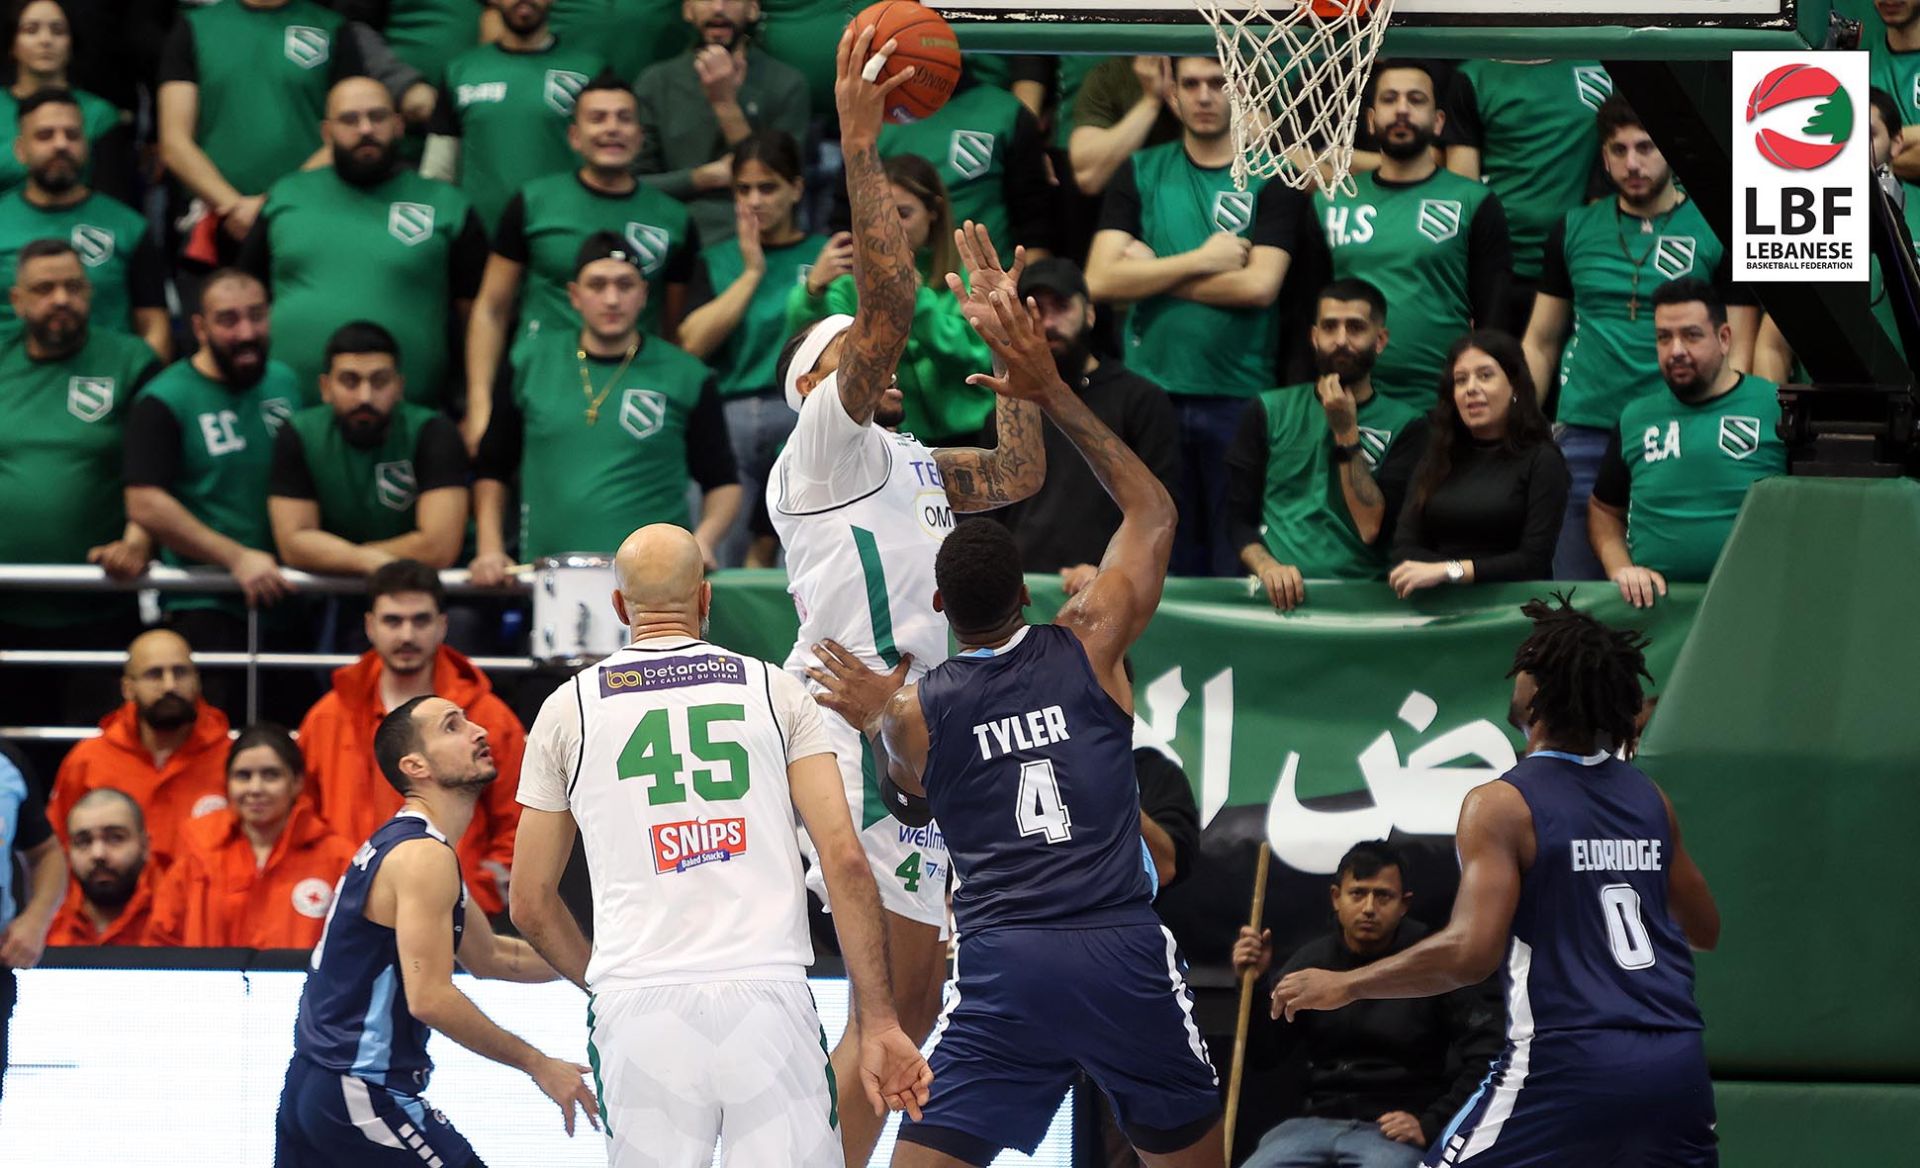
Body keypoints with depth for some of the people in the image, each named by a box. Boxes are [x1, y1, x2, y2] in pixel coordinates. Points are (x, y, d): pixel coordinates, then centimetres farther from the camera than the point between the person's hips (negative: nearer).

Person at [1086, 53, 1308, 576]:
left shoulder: (1272, 177, 1)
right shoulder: (1141, 175, 9)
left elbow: (1259, 286, -11)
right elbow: (1100, 280, -3)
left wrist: (1152, 272, -6)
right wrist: (1203, 262, -9)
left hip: (1239, 395, -2)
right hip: (1151, 390, 2)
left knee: (1239, 558, 0)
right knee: (1165, 556, 6)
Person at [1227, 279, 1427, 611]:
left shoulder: (1404, 425, 8)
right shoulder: (1270, 412, 14)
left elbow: (1372, 529, -3)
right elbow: (1238, 518, 9)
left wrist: (1347, 433, -5)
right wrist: (1266, 566, -11)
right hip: (1279, 596, 1)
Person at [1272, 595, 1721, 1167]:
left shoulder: (1501, 806, -6)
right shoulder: (1649, 798, 12)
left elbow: (1470, 952, -17)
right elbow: (1707, 931, 23)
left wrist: (1343, 985, -6)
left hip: (1569, 1062, -5)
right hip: (1675, 1061, 5)